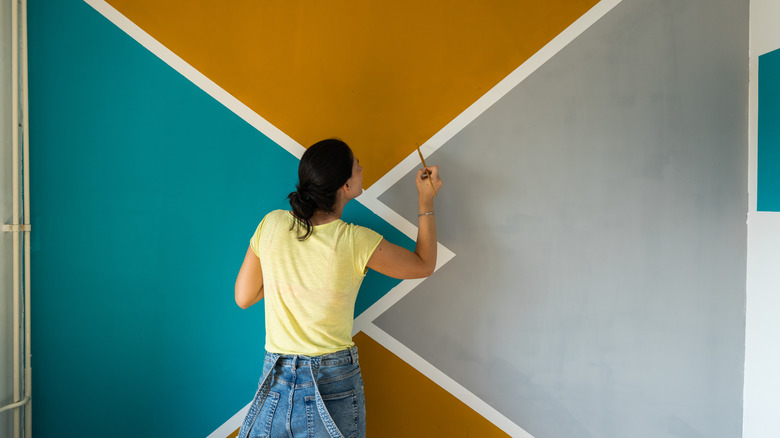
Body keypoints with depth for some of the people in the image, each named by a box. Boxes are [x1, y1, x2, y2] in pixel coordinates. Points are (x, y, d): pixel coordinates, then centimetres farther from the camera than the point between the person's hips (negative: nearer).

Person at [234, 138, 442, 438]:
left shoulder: (271, 224, -8)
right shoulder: (357, 242, -17)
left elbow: (243, 298, 4)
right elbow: (424, 265, -1)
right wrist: (426, 201, 7)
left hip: (276, 381, 2)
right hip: (334, 381, -2)